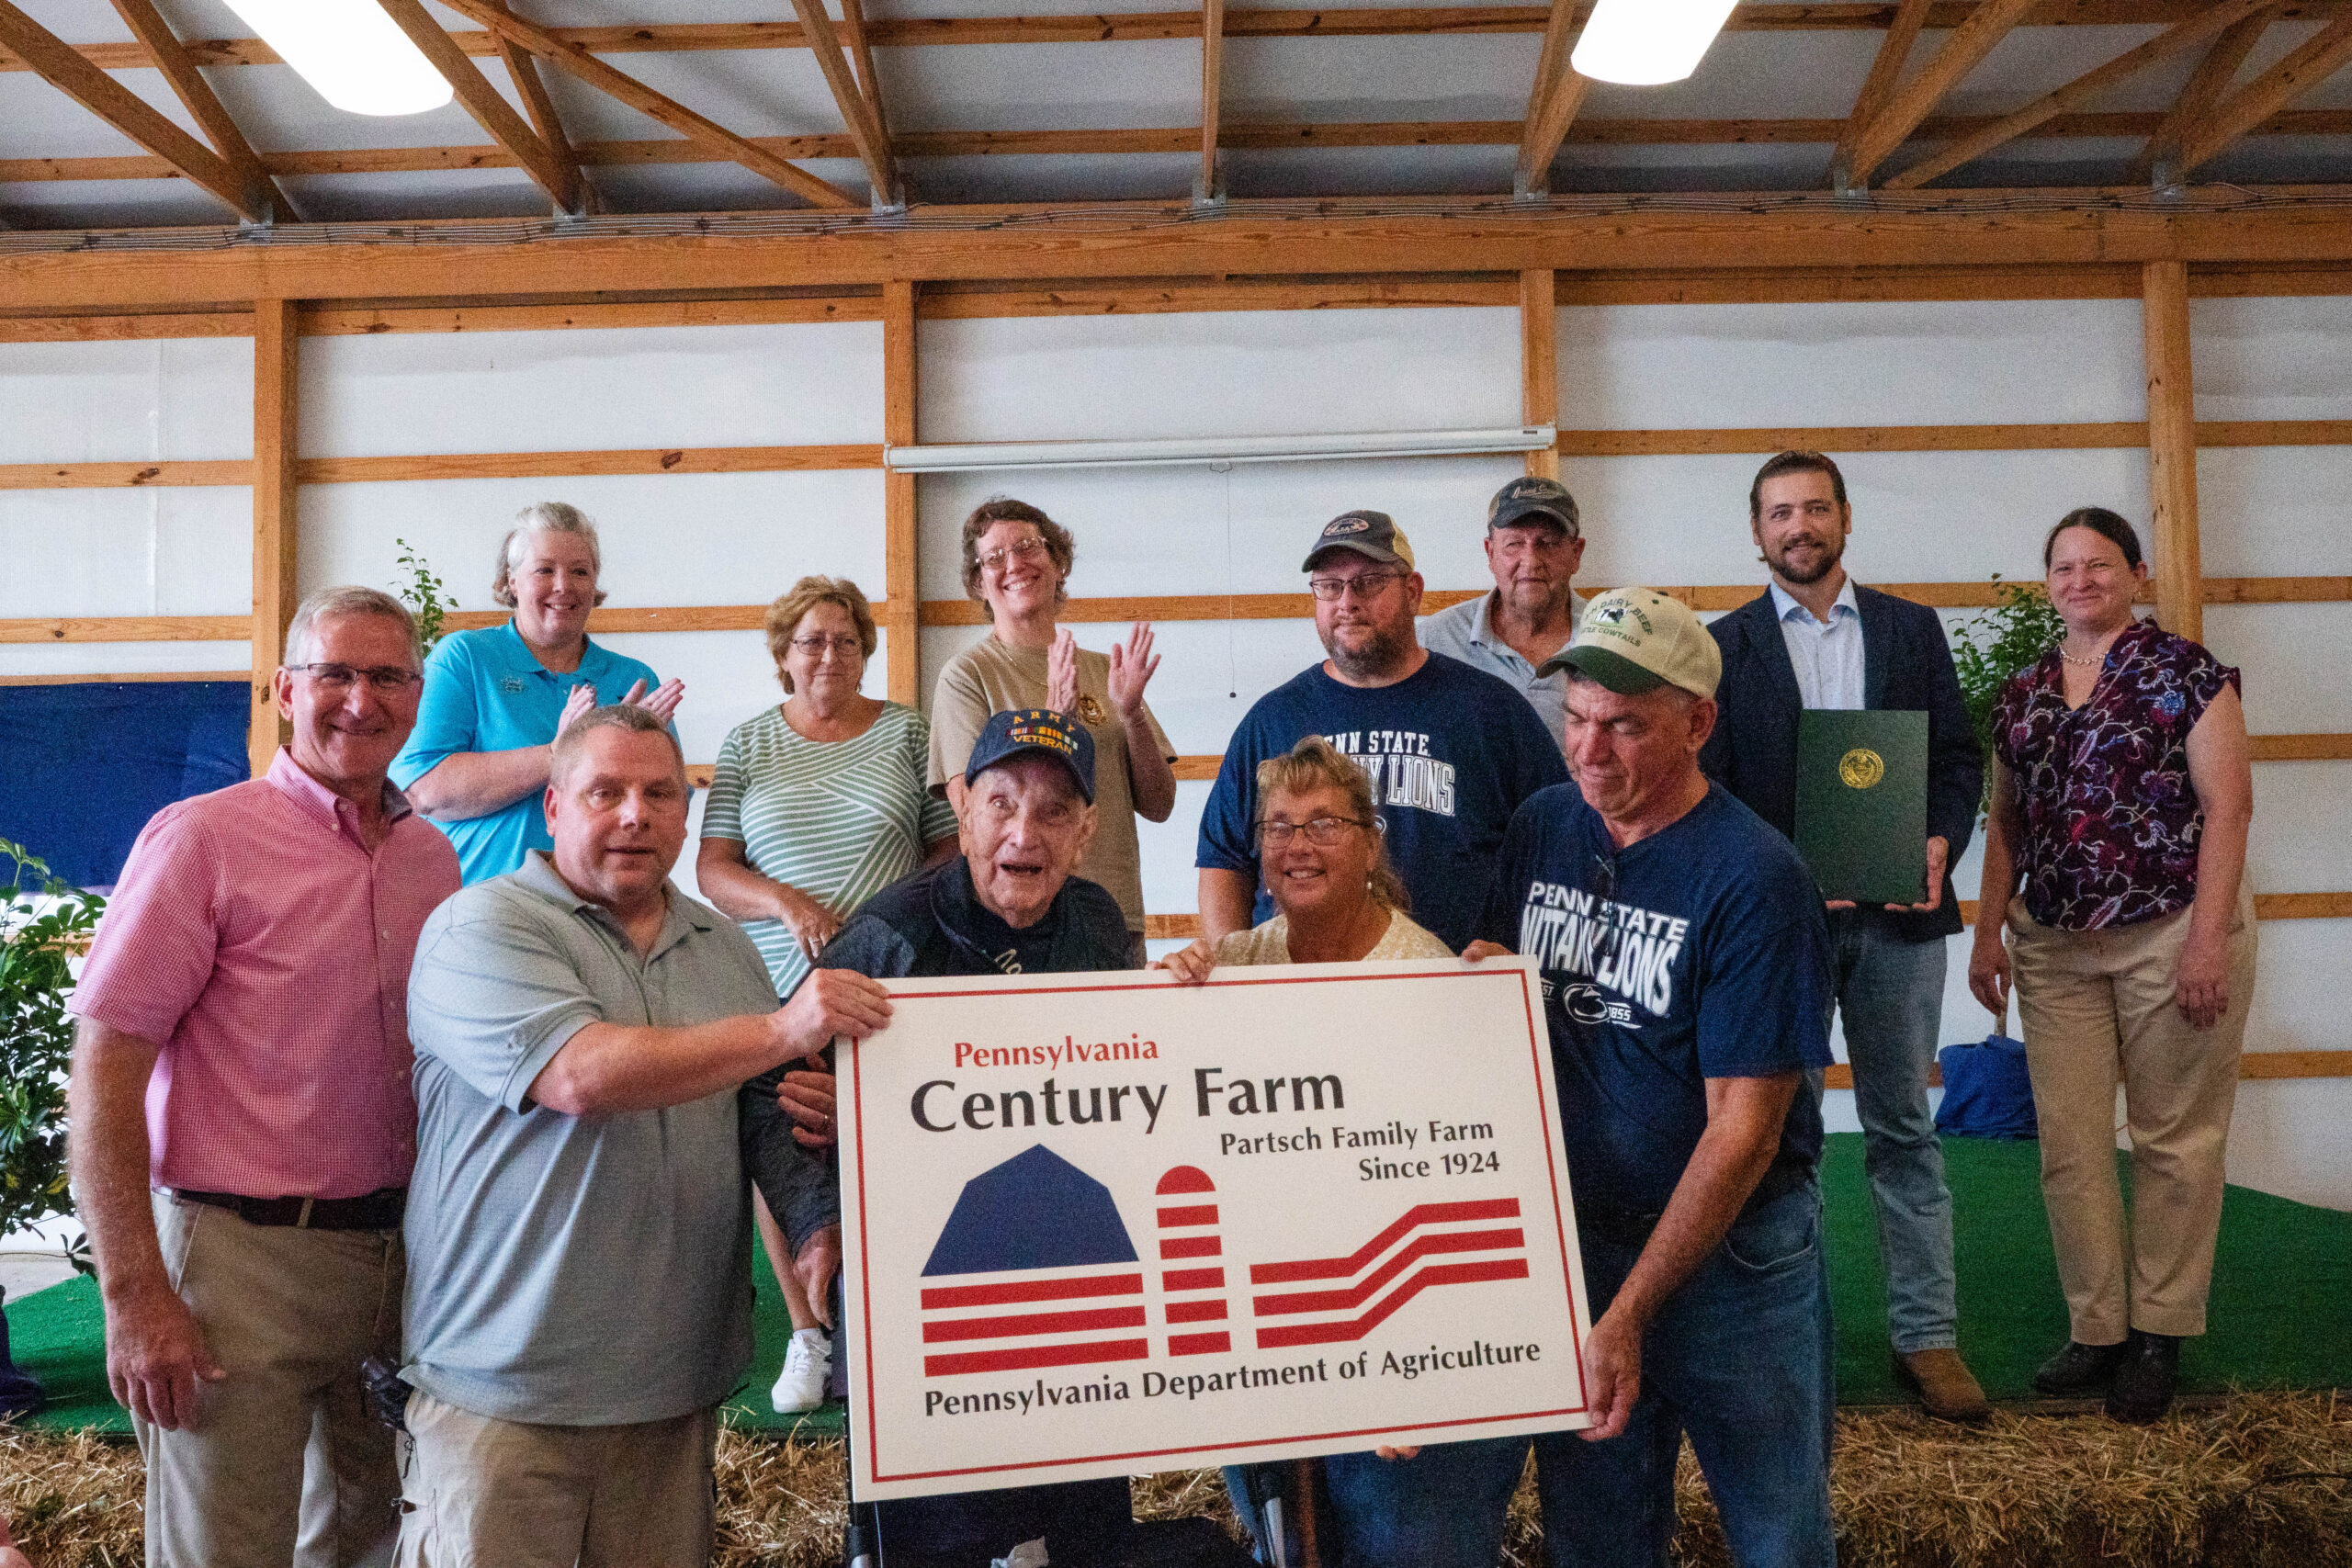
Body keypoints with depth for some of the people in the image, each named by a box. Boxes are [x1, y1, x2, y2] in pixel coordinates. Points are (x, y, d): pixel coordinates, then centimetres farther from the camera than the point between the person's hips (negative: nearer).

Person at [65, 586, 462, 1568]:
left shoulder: (432, 857, 8)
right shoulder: (202, 838, -9)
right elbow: (104, 1068, -12)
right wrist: (132, 1294, -17)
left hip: (400, 1255, 6)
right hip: (241, 1258, -6)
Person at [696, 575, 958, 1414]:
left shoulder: (907, 731, 8)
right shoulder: (748, 743, 11)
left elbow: (952, 846, 7)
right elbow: (712, 868, 6)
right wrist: (786, 902, -12)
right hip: (776, 990, 1)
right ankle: (807, 1334, 19)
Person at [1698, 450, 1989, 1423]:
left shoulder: (1912, 628, 10)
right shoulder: (1725, 645, 4)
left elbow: (1959, 756, 7)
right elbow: (1706, 786, -1)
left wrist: (1941, 843, -11)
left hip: (1896, 913, 2)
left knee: (1903, 1126, 7)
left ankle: (1926, 1335, 15)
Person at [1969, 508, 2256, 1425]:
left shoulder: (2184, 672, -3)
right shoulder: (2021, 696, 12)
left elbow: (2227, 806, -8)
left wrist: (2208, 939, -14)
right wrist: (1987, 933, 9)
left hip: (2172, 930, -4)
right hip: (2054, 946, 5)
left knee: (2174, 1139, 4)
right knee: (2069, 1145, 5)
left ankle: (2159, 1334, 17)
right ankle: (2096, 1331, 16)